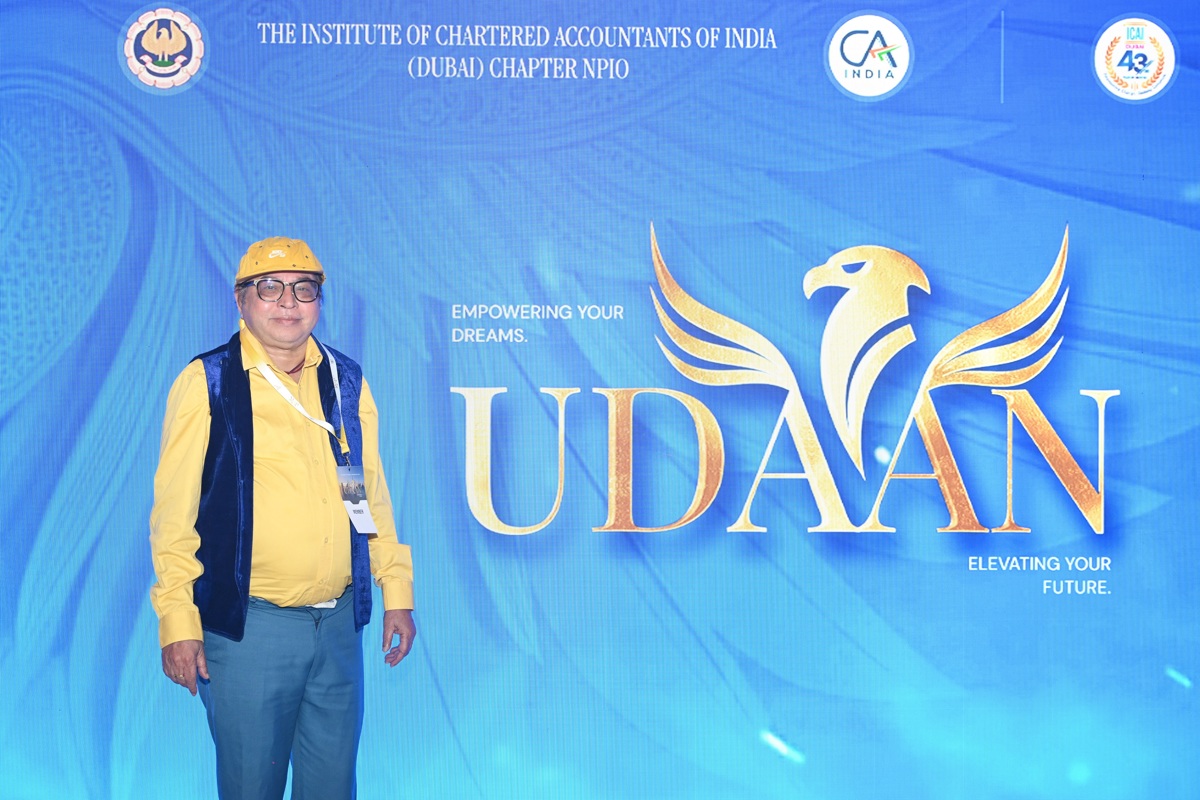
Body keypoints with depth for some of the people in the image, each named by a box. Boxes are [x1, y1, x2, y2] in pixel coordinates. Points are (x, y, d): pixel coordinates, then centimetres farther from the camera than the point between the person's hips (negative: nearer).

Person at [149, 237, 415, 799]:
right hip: (247, 626, -4)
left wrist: (396, 590, 11)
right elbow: (174, 508, -5)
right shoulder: (206, 383, -3)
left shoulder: (347, 382, 10)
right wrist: (177, 619, -10)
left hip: (340, 623, 4)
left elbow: (373, 493, 15)